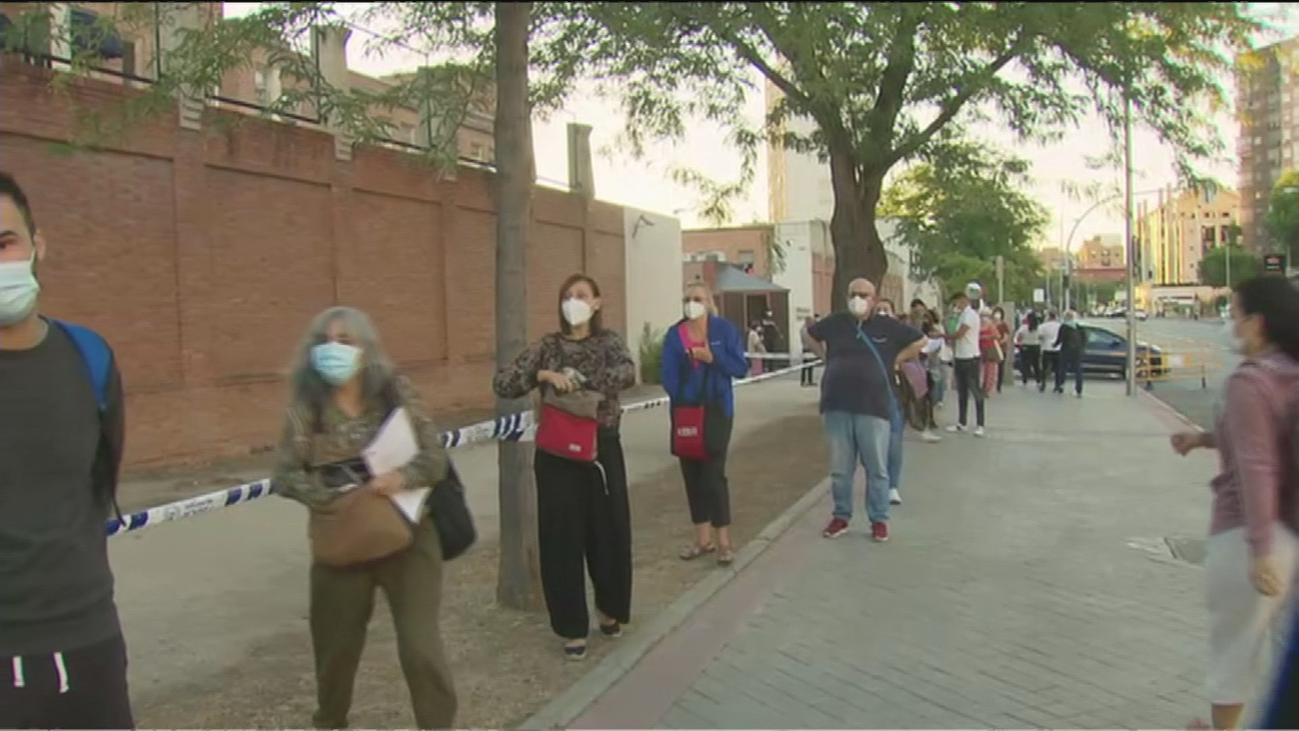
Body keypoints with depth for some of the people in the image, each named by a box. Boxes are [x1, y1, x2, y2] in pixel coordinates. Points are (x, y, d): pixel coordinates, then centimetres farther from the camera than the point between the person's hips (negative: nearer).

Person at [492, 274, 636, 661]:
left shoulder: (609, 341, 2)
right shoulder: (548, 346, 3)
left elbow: (627, 373, -20)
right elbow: (501, 384, -6)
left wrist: (579, 380, -26)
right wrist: (543, 374, -20)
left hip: (602, 447, 0)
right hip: (557, 452, 0)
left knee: (609, 532, 8)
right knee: (562, 538, 1)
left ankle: (610, 609, 31)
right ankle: (573, 627, 13)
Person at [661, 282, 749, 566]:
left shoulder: (724, 329, -3)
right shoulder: (674, 334, 2)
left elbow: (741, 368, -5)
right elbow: (667, 374, -4)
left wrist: (712, 358, -18)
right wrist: (680, 400, -17)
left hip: (718, 411, -3)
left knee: (713, 473, -6)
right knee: (692, 474, 8)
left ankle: (724, 540, 6)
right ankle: (703, 538, 20)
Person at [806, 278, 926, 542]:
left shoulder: (887, 326, 3)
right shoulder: (835, 323, 7)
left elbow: (920, 341, 12)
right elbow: (809, 335, 25)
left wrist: (894, 360, 6)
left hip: (874, 408, -2)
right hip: (837, 407, 2)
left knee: (877, 468, 4)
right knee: (840, 468, 10)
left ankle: (879, 520, 16)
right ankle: (841, 516, 23)